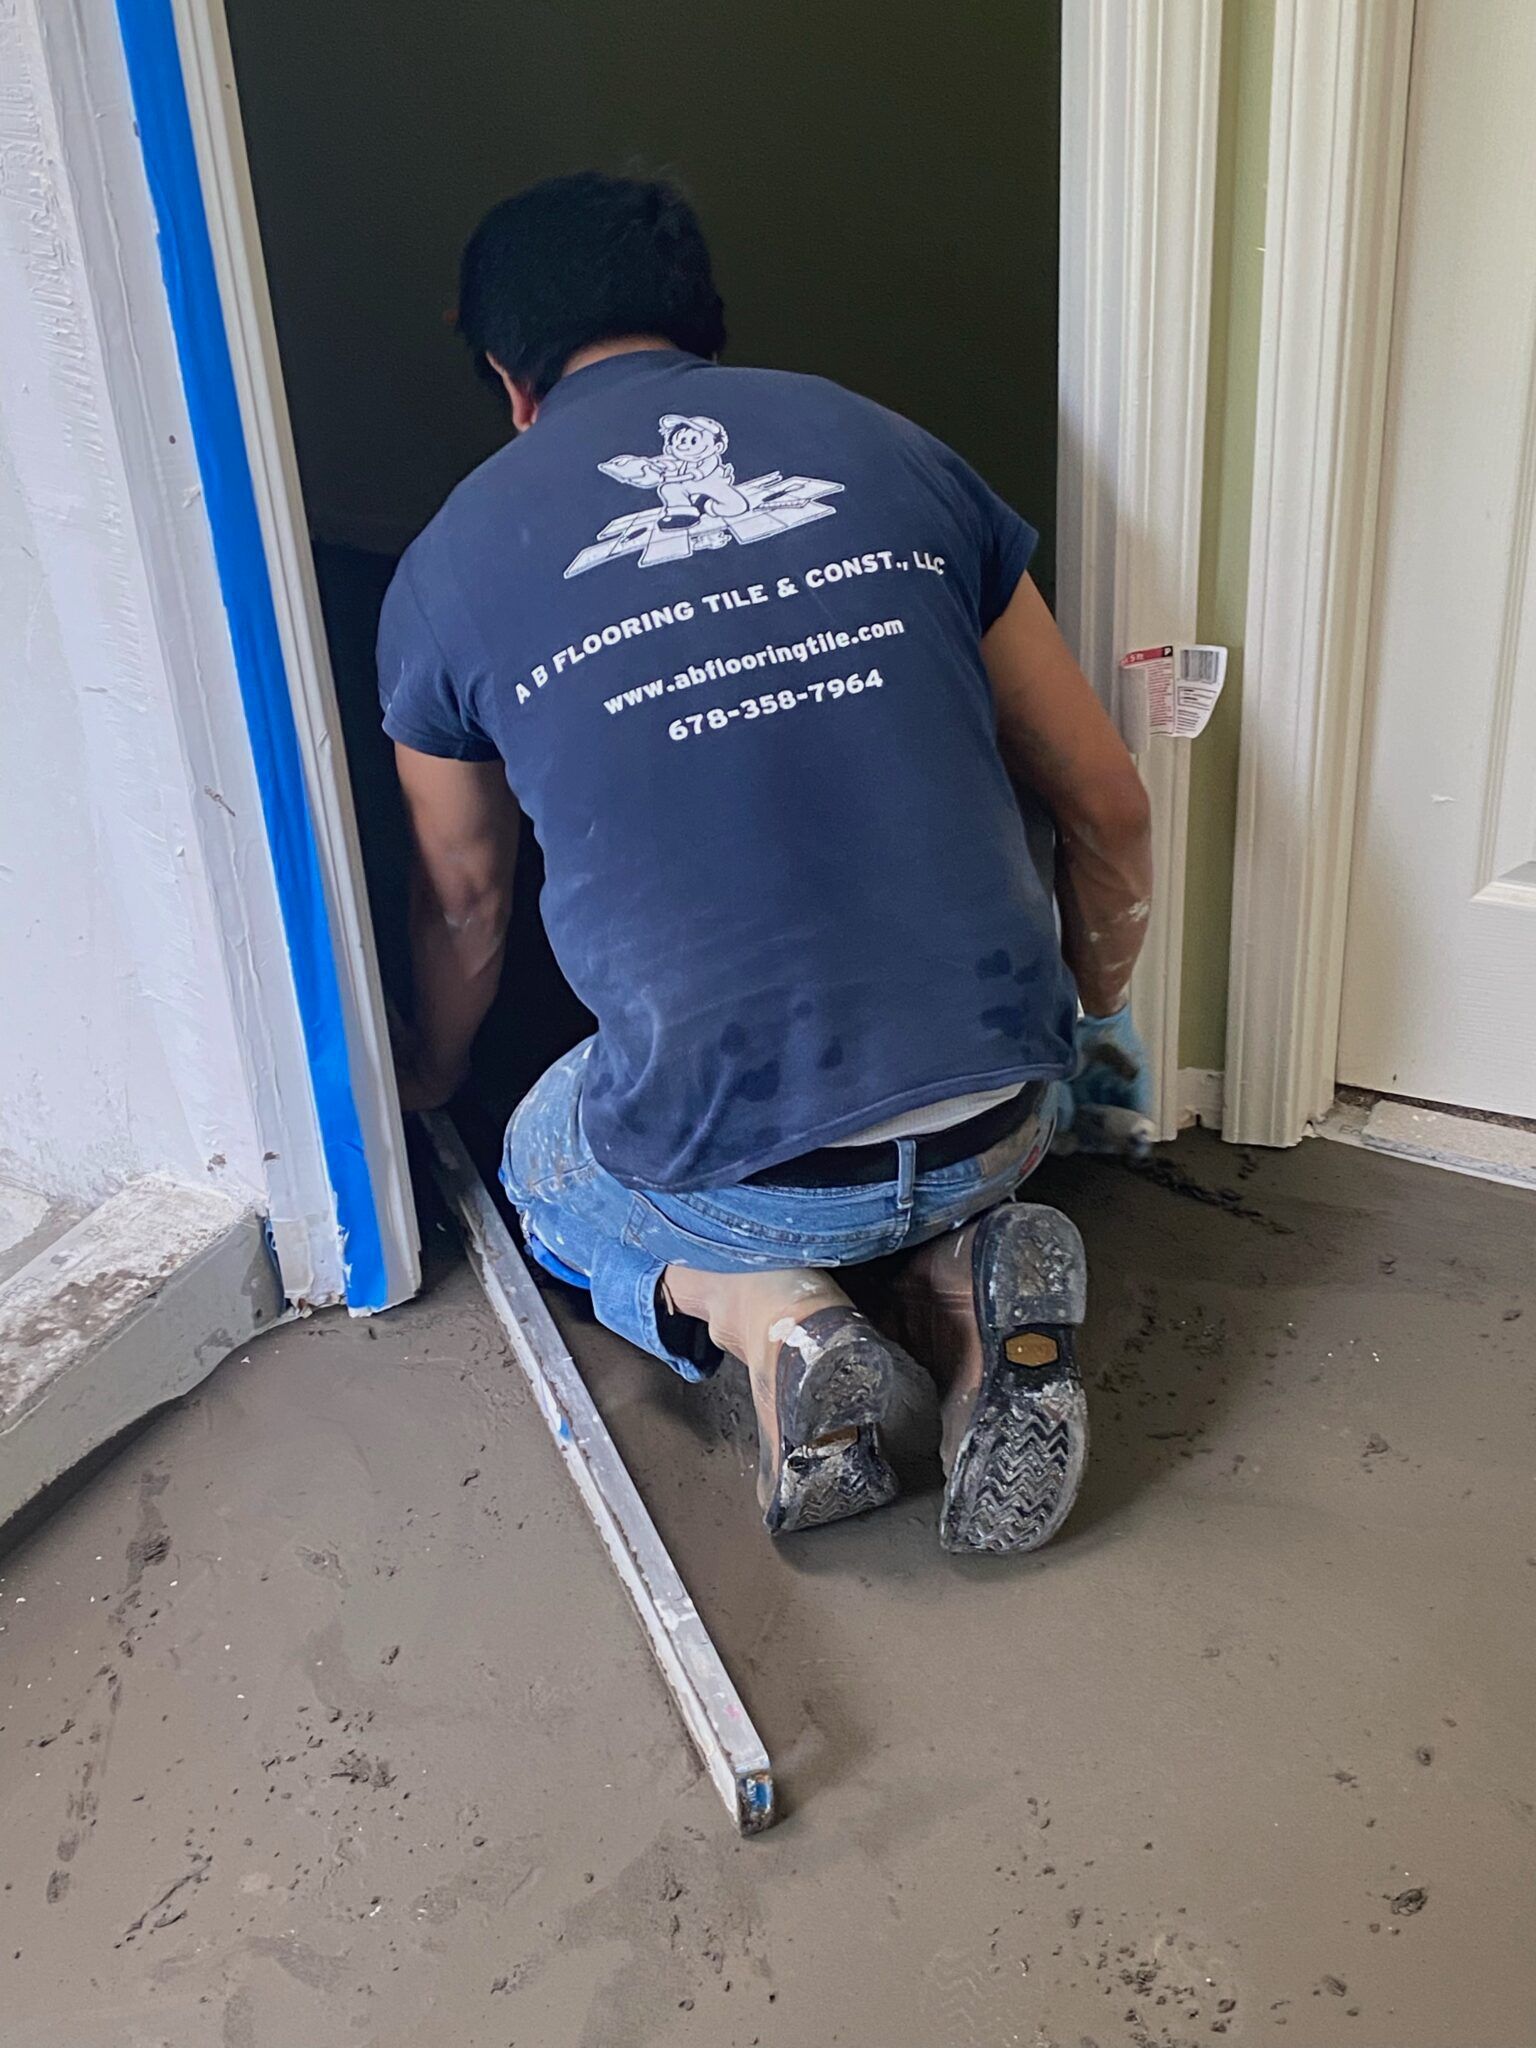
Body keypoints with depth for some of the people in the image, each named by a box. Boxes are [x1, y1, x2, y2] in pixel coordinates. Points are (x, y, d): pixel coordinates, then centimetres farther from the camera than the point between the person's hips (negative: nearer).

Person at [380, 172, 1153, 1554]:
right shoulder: (889, 447, 6)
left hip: (725, 1165, -2)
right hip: (1004, 1115, 3)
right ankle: (962, 1270, 5)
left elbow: (463, 905, 17)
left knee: (545, 1170, 33)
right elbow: (1107, 806, 9)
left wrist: (432, 1076, 39)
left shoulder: (450, 567, 2)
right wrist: (1085, 1030, 28)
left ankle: (764, 1312, 3)